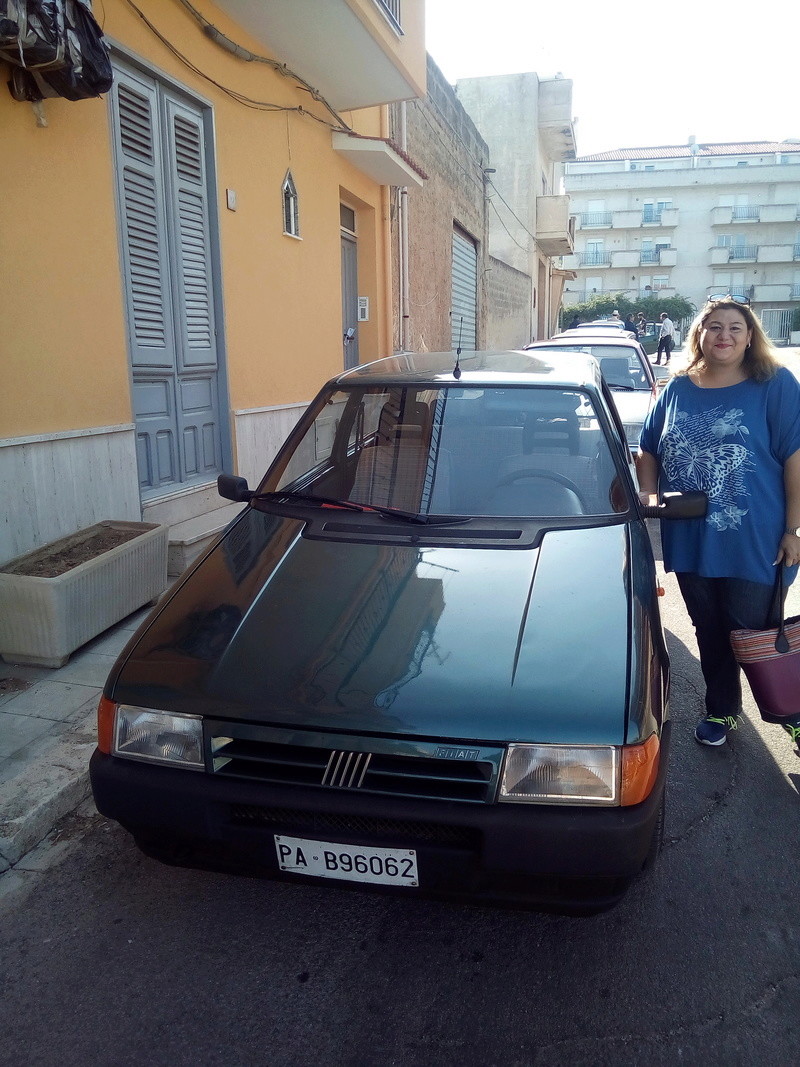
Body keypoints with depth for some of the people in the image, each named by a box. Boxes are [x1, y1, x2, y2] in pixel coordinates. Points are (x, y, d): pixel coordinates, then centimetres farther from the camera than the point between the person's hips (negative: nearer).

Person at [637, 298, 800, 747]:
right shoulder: (678, 388, 7)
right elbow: (649, 449, 16)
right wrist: (649, 493, -1)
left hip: (755, 545, -4)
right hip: (690, 542, 4)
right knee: (710, 631, 17)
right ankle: (722, 710, 37)